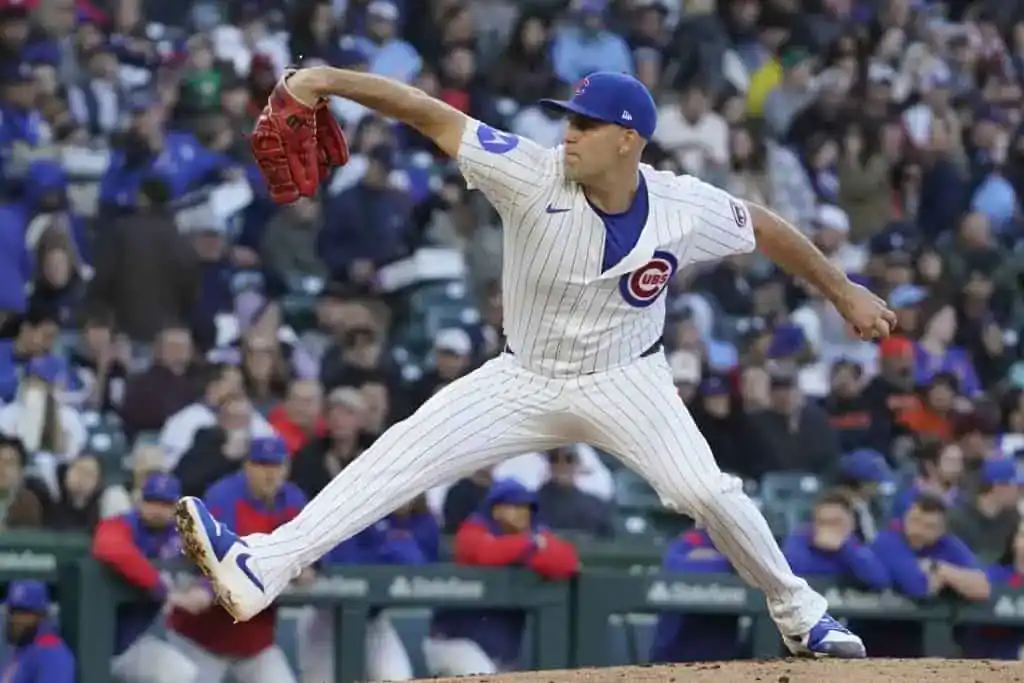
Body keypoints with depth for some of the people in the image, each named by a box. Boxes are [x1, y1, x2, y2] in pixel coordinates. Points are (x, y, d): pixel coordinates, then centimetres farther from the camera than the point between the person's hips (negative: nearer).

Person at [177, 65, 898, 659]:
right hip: (523, 382, 1)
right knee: (397, 459, -12)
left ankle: (795, 608, 5)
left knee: (705, 490, -20)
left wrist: (844, 292, 9)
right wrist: (334, 80, -32)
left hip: (625, 382, -1)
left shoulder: (686, 209, -17)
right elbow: (434, 116, -23)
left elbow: (766, 228, 0)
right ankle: (260, 568, -18)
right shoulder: (534, 177, -20)